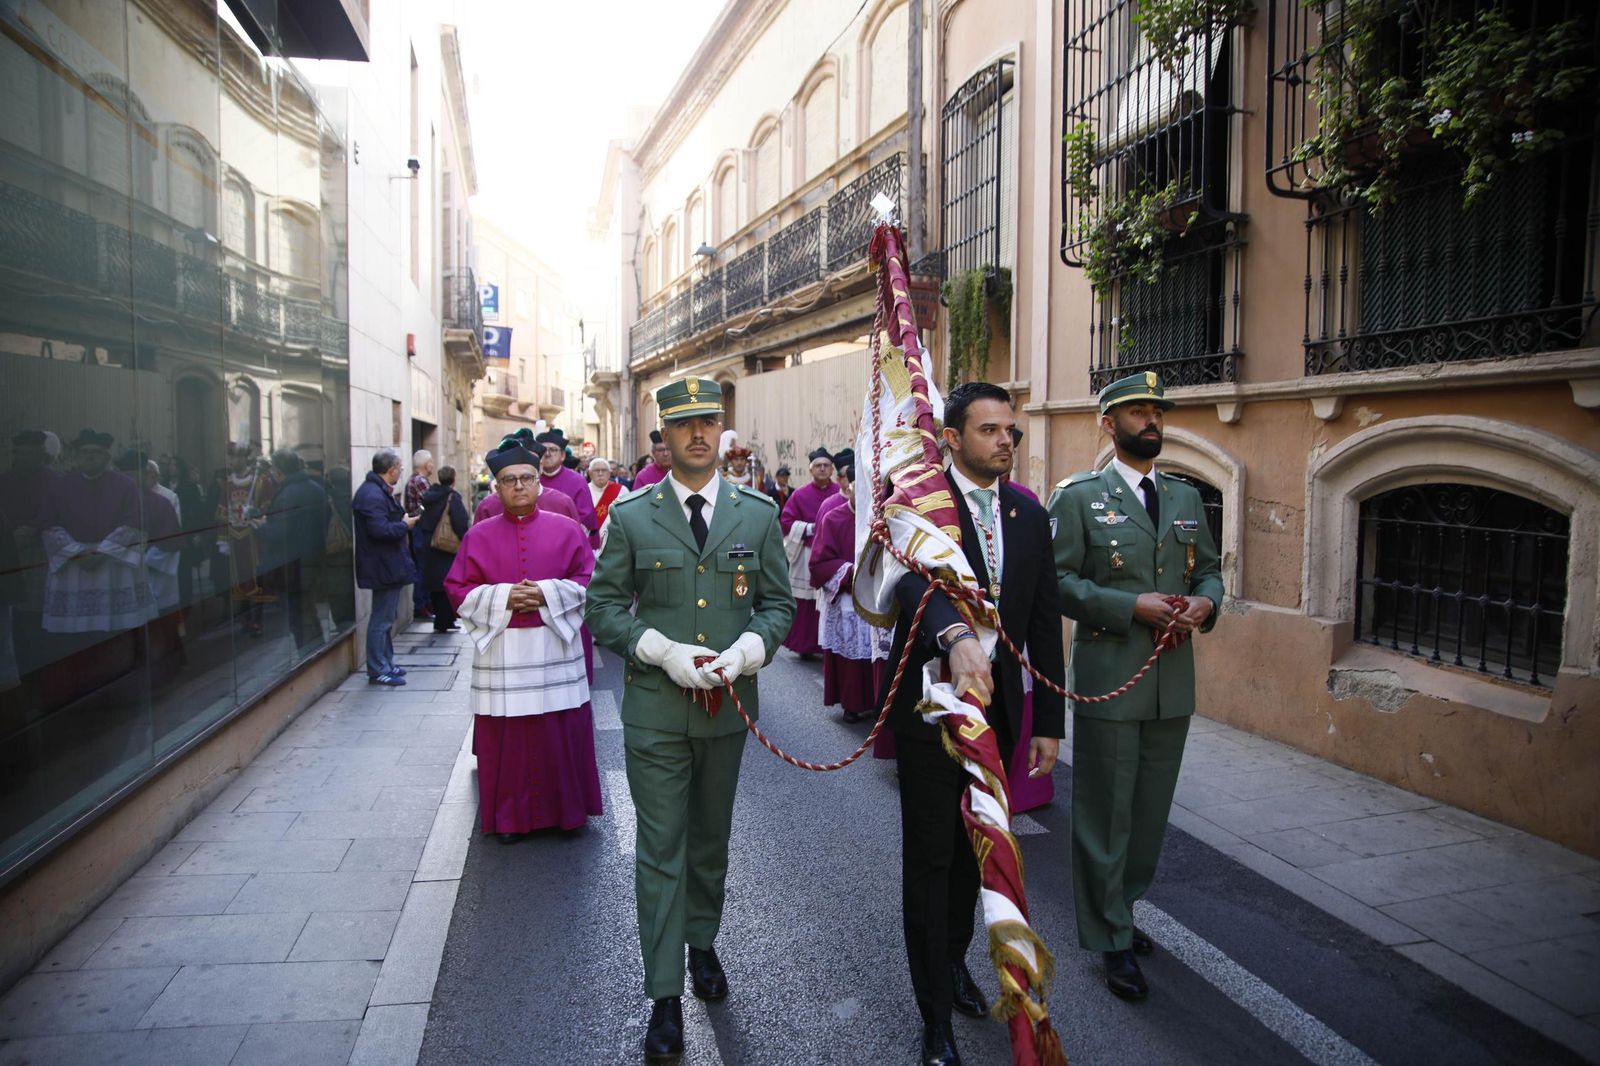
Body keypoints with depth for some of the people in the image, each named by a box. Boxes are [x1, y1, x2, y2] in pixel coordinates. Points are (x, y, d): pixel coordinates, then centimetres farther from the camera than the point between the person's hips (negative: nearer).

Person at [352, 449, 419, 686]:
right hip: (384, 568, -11)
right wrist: (405, 526, -15)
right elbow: (380, 529, -28)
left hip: (387, 567, 11)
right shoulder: (373, 495, -20)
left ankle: (386, 664, 28)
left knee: (386, 617, 18)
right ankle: (378, 671, 3)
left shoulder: (378, 491, 14)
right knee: (382, 619, -4)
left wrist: (403, 519, 5)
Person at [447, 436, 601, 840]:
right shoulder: (479, 535, 5)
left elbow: (588, 579, 1)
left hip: (555, 646, 0)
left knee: (562, 733, 5)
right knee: (506, 737, 5)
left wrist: (547, 593, -14)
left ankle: (567, 809, 21)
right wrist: (502, 597, -13)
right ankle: (510, 816, 20)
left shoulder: (567, 529, 3)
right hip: (500, 650, 1)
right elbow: (458, 589, 3)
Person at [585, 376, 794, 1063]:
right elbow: (603, 607, -1)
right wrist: (665, 651, -15)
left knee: (711, 840, 19)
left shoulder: (758, 514, 3)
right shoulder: (631, 517, -1)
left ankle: (702, 942, 42)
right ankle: (665, 997, 14)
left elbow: (779, 603, 6)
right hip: (655, 707, -2)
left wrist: (744, 652, -13)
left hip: (729, 706, 2)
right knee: (660, 851, 2)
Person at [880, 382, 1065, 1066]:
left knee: (975, 848, 21)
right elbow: (916, 576, -33)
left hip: (998, 708, 5)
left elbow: (1045, 624, 7)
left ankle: (954, 958, 46)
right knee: (930, 857, 6)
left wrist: (1048, 722, 7)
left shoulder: (1029, 516, 4)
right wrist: (955, 636, -53)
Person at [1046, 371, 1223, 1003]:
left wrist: (1206, 601, -5)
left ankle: (1118, 910, 35)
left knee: (1151, 811, 15)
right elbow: (1058, 579, -10)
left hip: (1173, 683, 6)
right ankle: (1111, 940, 18)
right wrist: (1131, 607, -19)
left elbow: (1209, 567, 18)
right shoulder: (1080, 496, -4)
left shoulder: (1186, 498, 13)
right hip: (1108, 680, -5)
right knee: (1106, 814, 4)